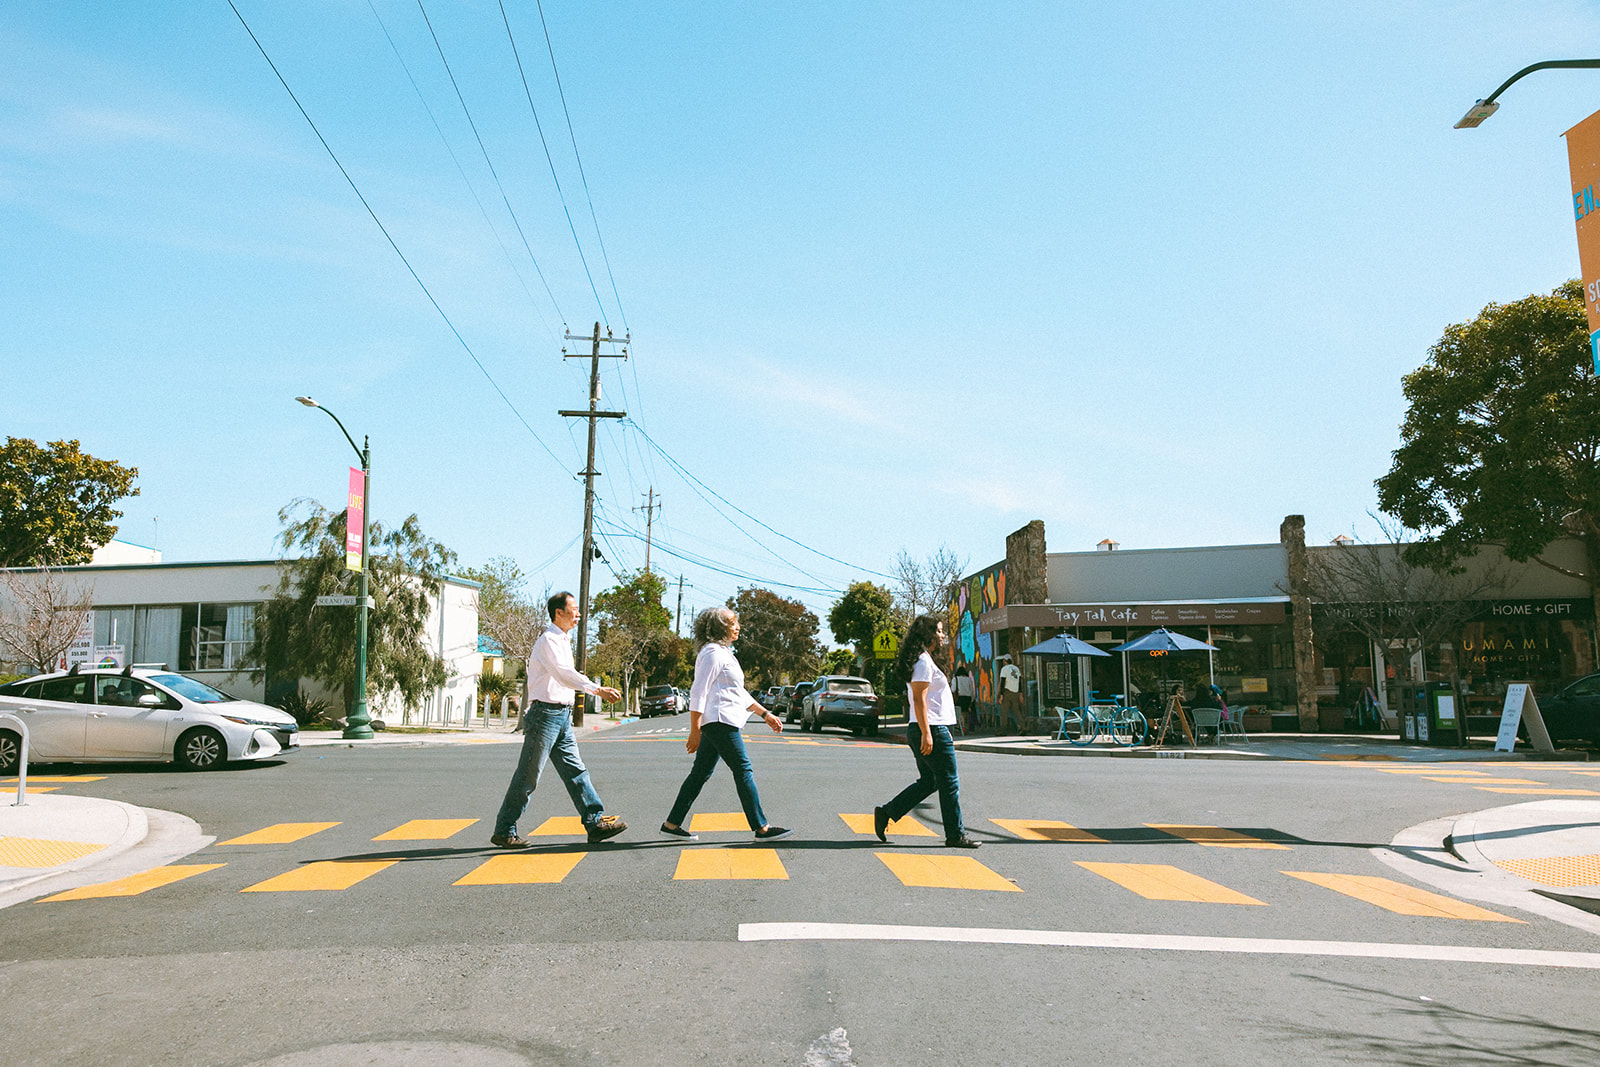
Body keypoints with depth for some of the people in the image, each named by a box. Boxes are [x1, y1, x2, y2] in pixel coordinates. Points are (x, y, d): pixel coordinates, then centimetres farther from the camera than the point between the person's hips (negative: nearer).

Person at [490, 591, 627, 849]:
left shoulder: (563, 641, 17)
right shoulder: (549, 640, -13)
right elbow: (563, 673, -27)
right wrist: (597, 689, -35)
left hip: (562, 716, 9)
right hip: (545, 713, -9)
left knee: (576, 771, 6)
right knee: (528, 776, -2)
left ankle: (596, 823, 6)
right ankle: (503, 832, 7)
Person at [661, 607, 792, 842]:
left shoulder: (724, 653, 21)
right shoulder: (712, 653, -11)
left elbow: (741, 693, 26)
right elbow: (698, 693, -16)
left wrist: (765, 714, 22)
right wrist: (695, 732, -19)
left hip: (718, 724, 10)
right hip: (719, 721, -10)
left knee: (701, 774, 11)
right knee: (743, 770, -6)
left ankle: (672, 823, 15)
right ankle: (761, 828, -2)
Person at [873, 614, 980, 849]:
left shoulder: (924, 660, 18)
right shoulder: (923, 661, -14)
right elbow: (919, 698, -21)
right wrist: (927, 733, -24)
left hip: (924, 731, 10)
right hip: (933, 730, -10)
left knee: (928, 781, 14)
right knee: (949, 784, -1)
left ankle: (886, 813, 11)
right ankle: (955, 835, 7)